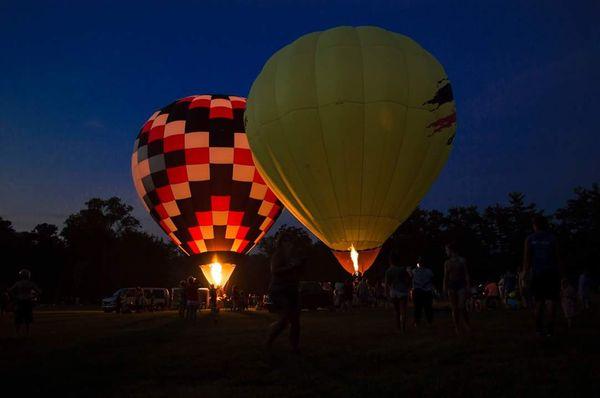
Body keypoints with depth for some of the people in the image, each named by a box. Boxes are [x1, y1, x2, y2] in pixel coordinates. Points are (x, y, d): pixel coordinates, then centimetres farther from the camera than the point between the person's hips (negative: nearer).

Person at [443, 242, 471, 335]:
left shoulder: (462, 260, 4)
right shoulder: (447, 263, 12)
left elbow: (466, 274, 2)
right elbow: (445, 277, 11)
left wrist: (468, 286, -6)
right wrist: (445, 288, 2)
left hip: (461, 285, -3)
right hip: (451, 286, 3)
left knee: (461, 306, -14)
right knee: (454, 308, 1)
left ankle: (467, 325, 4)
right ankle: (457, 328, 5)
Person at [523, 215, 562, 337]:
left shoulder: (529, 239, 5)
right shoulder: (552, 238, 4)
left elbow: (526, 257, 1)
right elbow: (557, 256, 2)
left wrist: (526, 272, 6)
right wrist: (559, 272, 7)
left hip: (537, 273, 1)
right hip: (552, 272, -1)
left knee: (538, 301, 9)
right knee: (551, 299, -3)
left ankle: (539, 328, 6)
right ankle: (550, 327, -12)